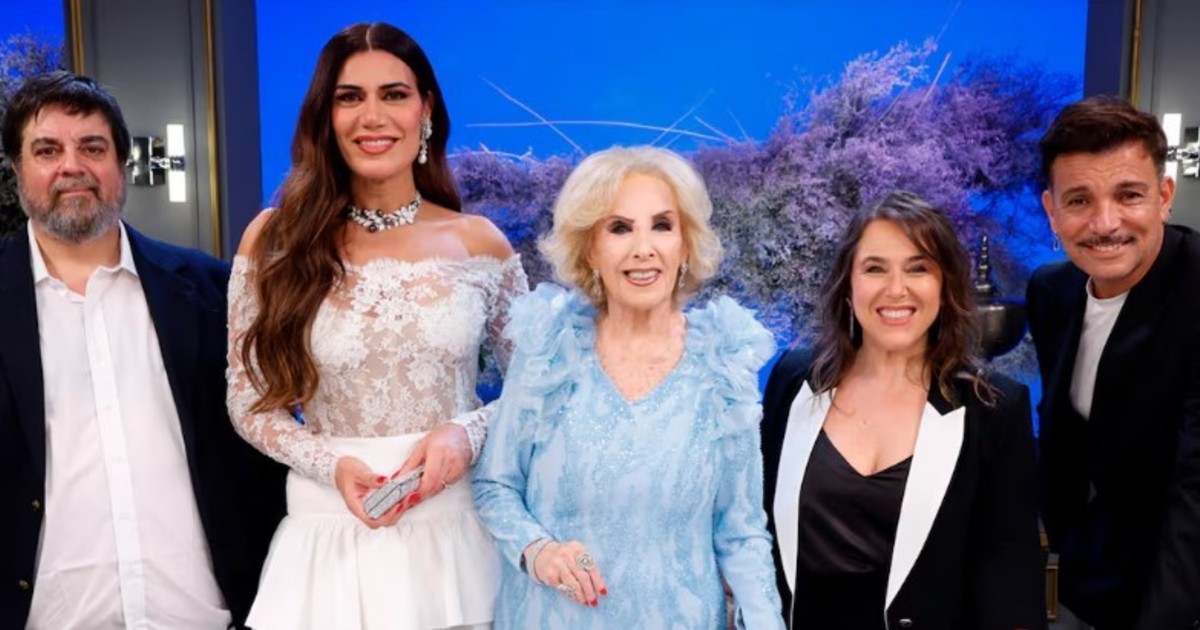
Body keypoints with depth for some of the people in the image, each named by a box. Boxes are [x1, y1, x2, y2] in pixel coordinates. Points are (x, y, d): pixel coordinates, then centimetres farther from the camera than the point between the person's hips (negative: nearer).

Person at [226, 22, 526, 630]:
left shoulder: (479, 243, -2)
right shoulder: (276, 240, -1)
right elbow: (249, 403, 2)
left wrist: (468, 432, -13)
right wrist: (332, 464, -14)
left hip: (454, 530, 1)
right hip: (330, 533, 0)